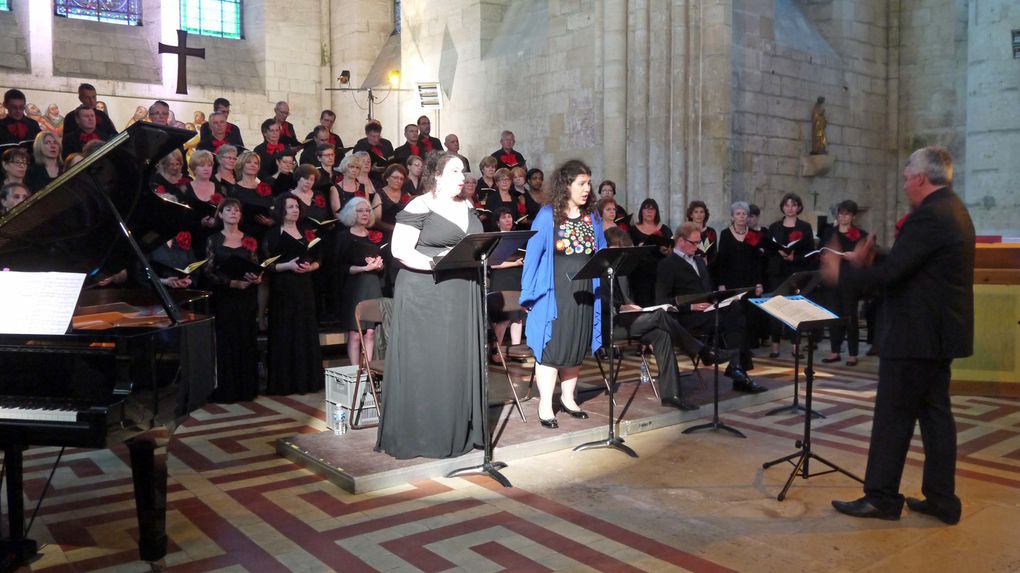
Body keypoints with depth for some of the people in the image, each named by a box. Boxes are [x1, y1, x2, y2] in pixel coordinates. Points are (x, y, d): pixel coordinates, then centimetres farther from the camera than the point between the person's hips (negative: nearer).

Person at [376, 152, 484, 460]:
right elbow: (400, 250, -14)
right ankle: (418, 434, 8)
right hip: (426, 297, -7)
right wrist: (435, 263, -25)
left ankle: (459, 430, 21)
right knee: (425, 365, -2)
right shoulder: (418, 208, -8)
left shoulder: (467, 206, 15)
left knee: (460, 362, 10)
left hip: (462, 297, 7)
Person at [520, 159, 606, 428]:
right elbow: (533, 255, -8)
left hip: (585, 292, 5)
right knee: (552, 346, -3)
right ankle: (545, 405, 5)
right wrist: (528, 294, -12)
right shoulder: (548, 215, -7)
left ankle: (568, 398, 25)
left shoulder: (592, 216, 8)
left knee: (577, 346, 12)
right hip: (554, 292, -5)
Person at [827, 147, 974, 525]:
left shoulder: (928, 216, -19)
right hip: (939, 332, 10)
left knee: (894, 416, -1)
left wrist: (842, 273, -10)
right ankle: (941, 500, 19)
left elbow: (891, 272, -23)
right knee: (935, 412, 13)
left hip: (916, 334, -10)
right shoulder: (953, 210, 14)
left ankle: (881, 497, 8)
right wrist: (865, 263, 8)